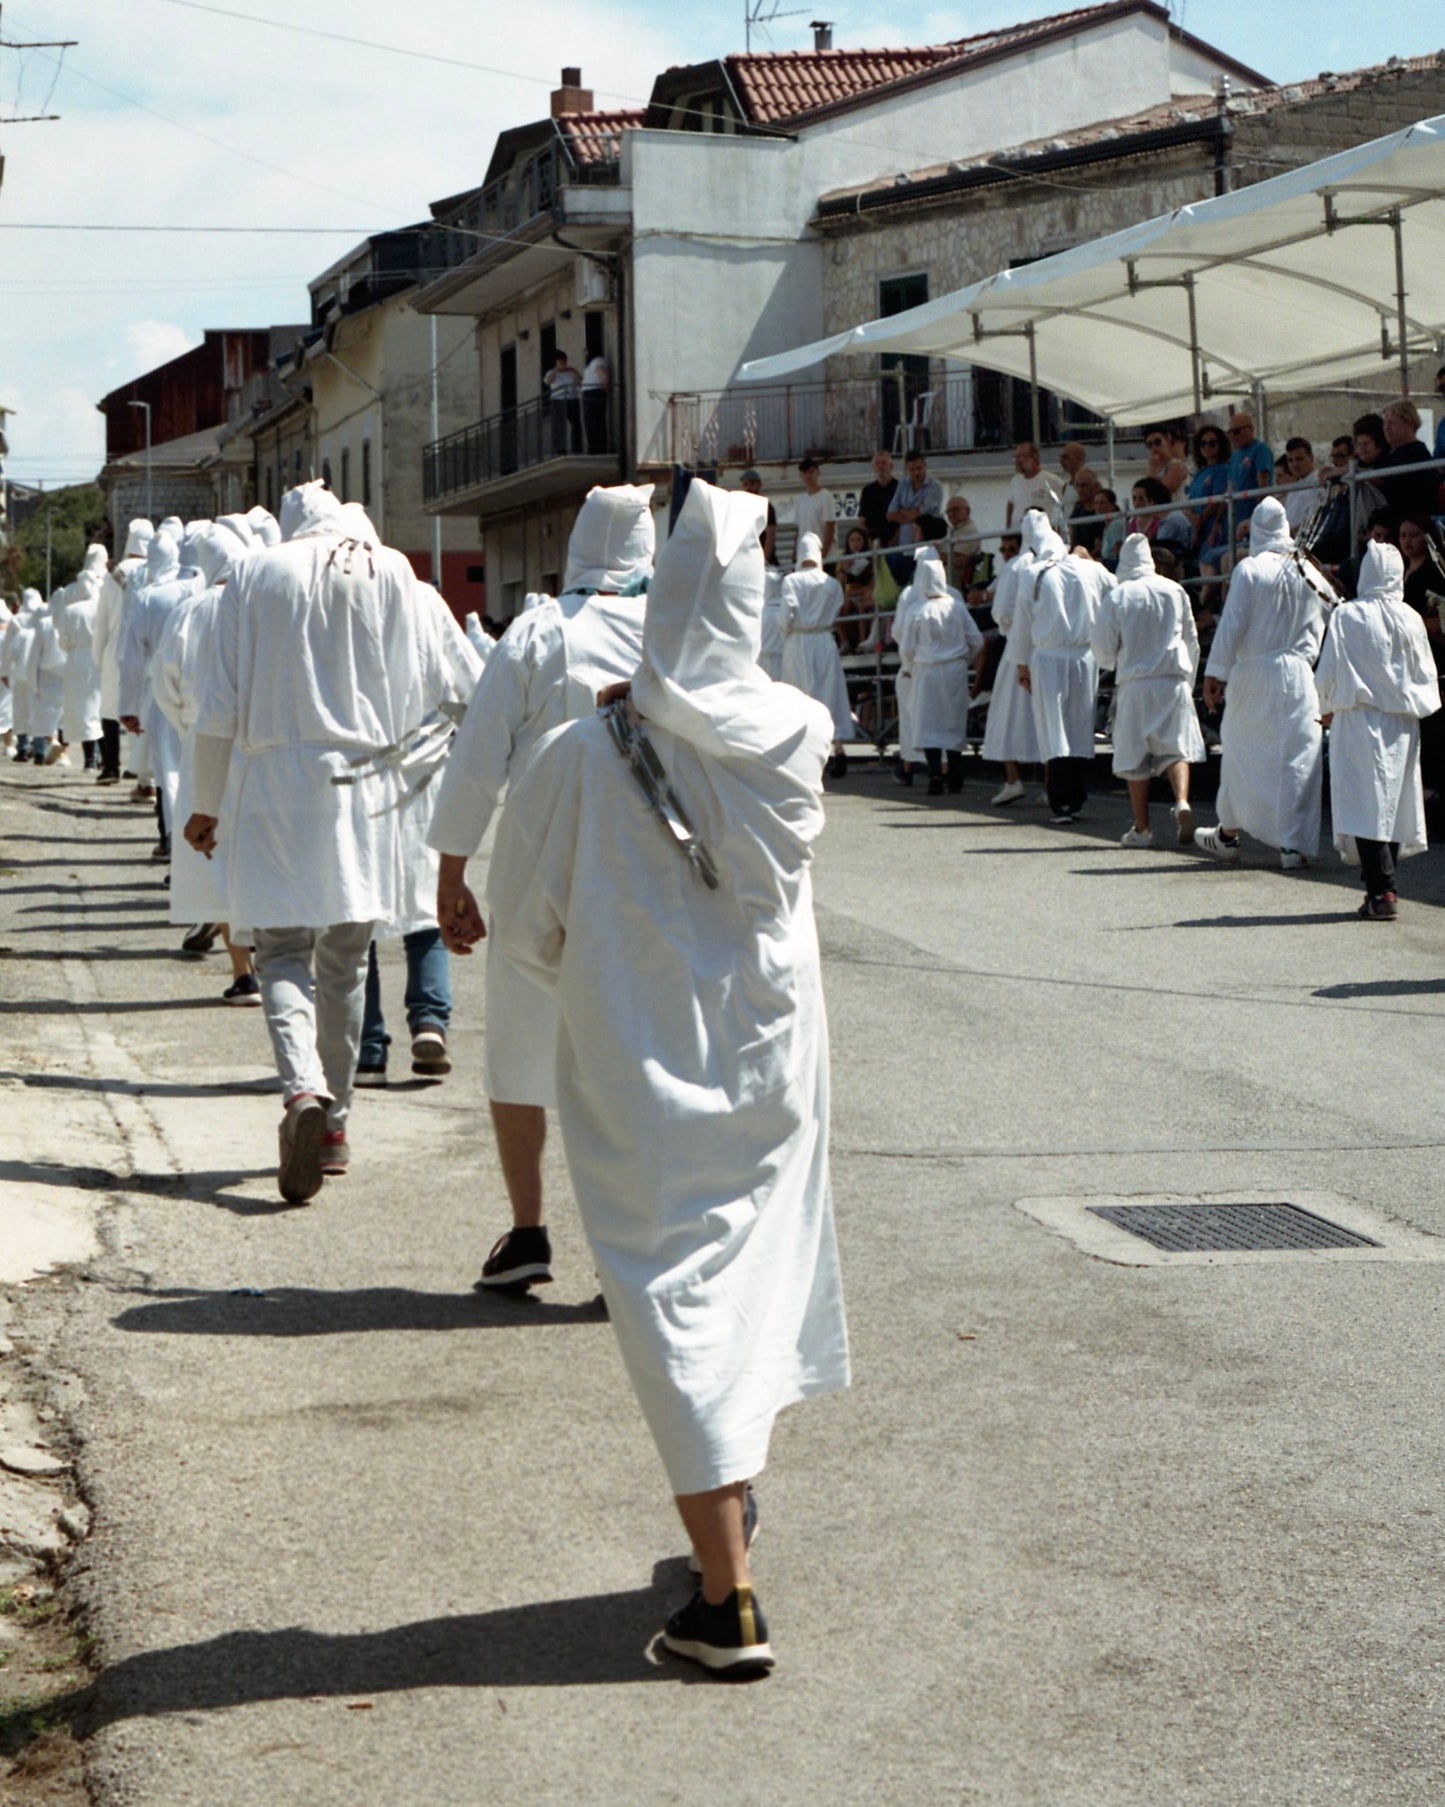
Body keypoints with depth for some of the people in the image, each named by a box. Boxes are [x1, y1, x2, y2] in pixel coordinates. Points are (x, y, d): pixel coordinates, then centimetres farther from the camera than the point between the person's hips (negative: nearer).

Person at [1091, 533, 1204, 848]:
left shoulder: (1116, 597, -5)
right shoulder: (1175, 591, 3)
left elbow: (1103, 649, -2)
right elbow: (1192, 641, 12)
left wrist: (1109, 663, 22)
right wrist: (1188, 680, 25)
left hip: (1135, 683, -2)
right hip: (1174, 680, 2)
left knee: (1135, 755, 5)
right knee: (1175, 746, 6)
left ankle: (1142, 829, 7)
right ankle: (1182, 801, -19)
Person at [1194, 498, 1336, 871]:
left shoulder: (1249, 569, -8)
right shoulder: (1309, 575, 3)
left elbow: (1232, 625, -11)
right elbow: (1320, 630, 8)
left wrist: (1215, 673, -9)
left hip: (1253, 675, -2)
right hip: (1298, 677, 2)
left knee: (1239, 754, 12)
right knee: (1297, 758, 1)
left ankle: (1228, 835, 24)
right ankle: (1294, 845, -4)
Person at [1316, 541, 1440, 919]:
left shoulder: (1347, 616, -10)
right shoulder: (1410, 619, 0)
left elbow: (1329, 673, -6)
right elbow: (1427, 676, 7)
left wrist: (1326, 710, 11)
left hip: (1359, 721, -4)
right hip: (1401, 725, 4)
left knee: (1367, 804, -5)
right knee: (1394, 803, 12)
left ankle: (1381, 891, -13)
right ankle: (1383, 884, 16)